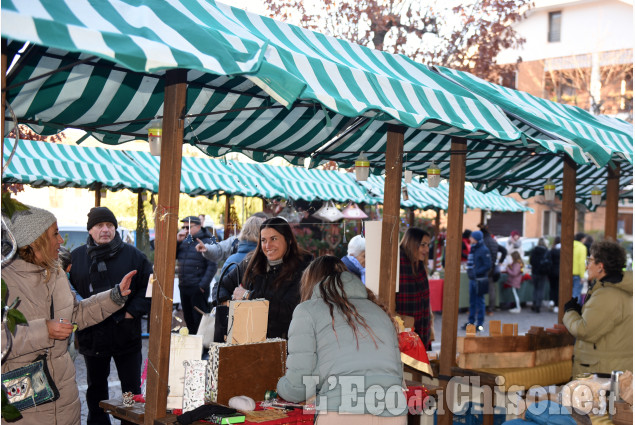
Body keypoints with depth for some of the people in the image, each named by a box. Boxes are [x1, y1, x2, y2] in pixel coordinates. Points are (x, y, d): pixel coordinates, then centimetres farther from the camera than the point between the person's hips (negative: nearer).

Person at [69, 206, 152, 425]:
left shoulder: (132, 255, -4)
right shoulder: (76, 257, 1)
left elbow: (149, 286, -3)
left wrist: (133, 311, -11)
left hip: (126, 333, -2)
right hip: (92, 334, 2)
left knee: (132, 389, 7)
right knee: (96, 388, 17)